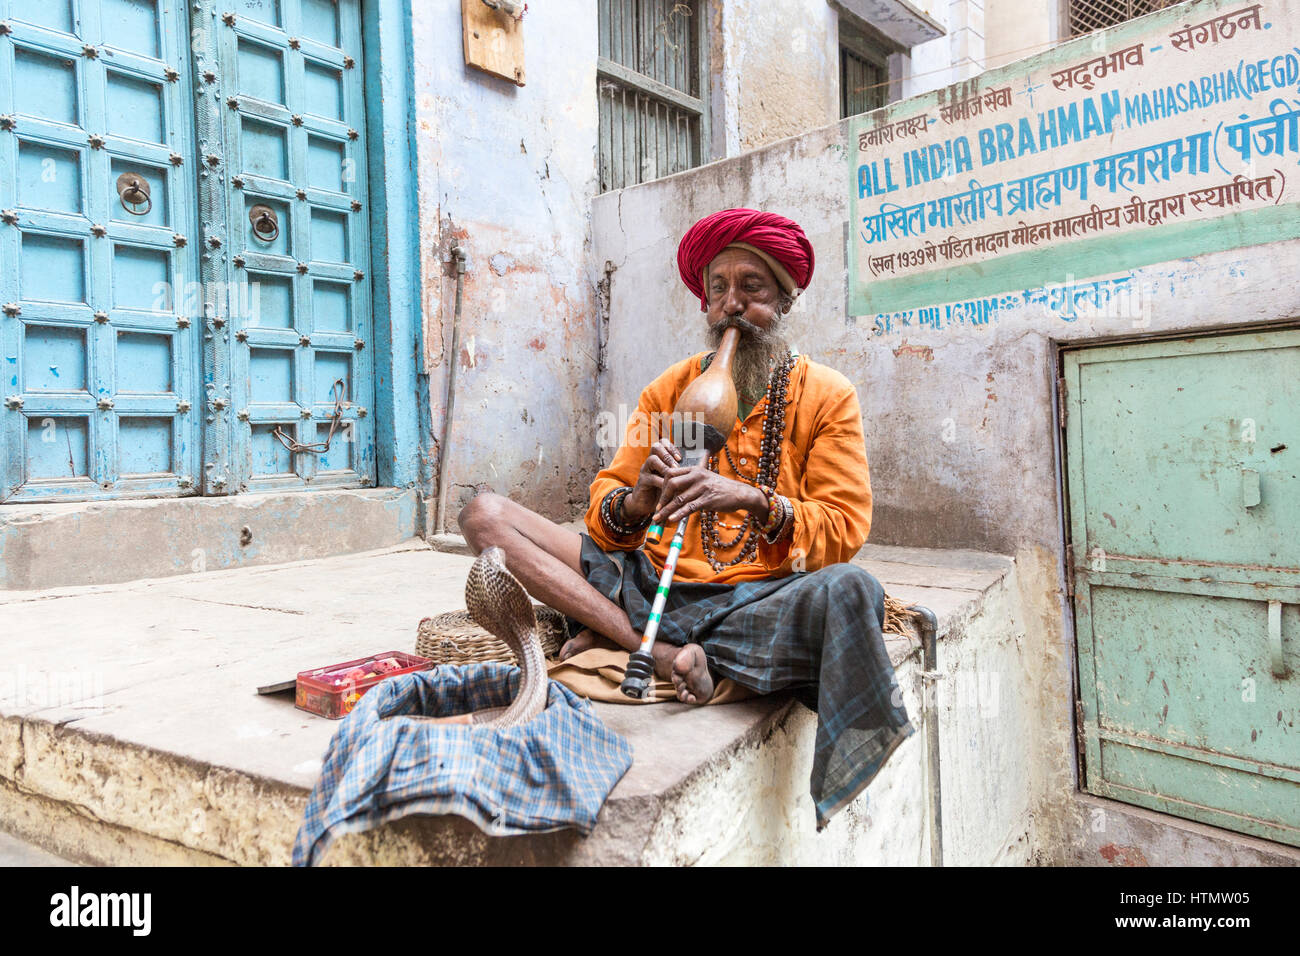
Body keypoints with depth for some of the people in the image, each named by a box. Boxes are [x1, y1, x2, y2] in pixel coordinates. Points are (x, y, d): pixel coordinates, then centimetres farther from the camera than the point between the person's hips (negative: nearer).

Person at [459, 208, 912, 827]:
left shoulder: (828, 396, 5)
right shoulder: (668, 390, 13)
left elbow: (844, 529, -4)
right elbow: (605, 512, 7)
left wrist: (750, 500, -21)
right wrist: (637, 502, -18)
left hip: (755, 599, -3)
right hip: (648, 581, 4)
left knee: (850, 589, -37)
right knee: (484, 515, -10)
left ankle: (611, 633, -25)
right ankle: (665, 654, -21)